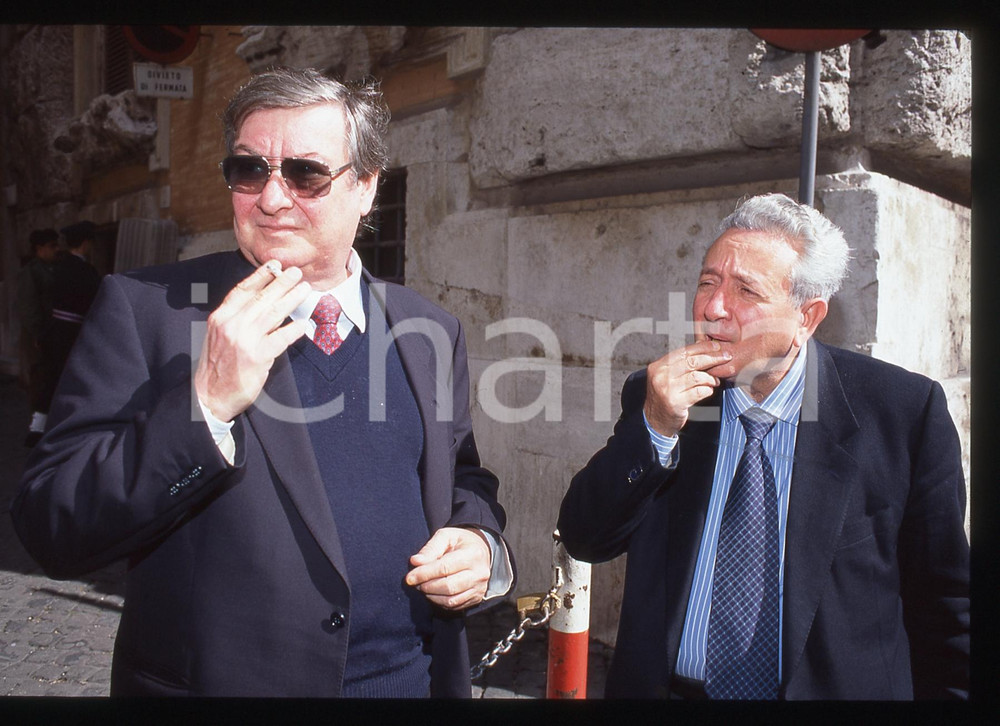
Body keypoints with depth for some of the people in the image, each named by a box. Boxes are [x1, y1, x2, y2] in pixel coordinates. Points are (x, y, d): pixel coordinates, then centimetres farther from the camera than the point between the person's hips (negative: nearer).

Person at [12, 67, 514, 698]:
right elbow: (51, 532, -14)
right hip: (216, 680, -2)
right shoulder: (142, 310, -10)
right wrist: (206, 403, -26)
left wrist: (482, 547, -9)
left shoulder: (431, 332, 0)